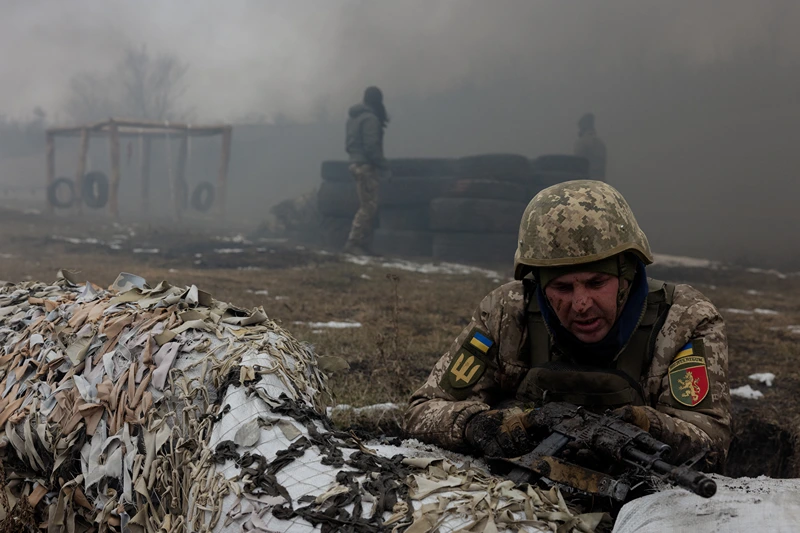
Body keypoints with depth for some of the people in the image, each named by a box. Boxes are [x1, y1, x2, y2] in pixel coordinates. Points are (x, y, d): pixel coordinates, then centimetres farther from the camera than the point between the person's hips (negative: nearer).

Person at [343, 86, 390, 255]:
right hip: (367, 166, -10)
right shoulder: (370, 118, -13)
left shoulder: (353, 117, 15)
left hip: (356, 164, 10)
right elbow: (371, 147, -20)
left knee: (367, 206, 13)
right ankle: (353, 242, -11)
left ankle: (364, 244, 13)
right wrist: (385, 166, -12)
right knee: (368, 207, -8)